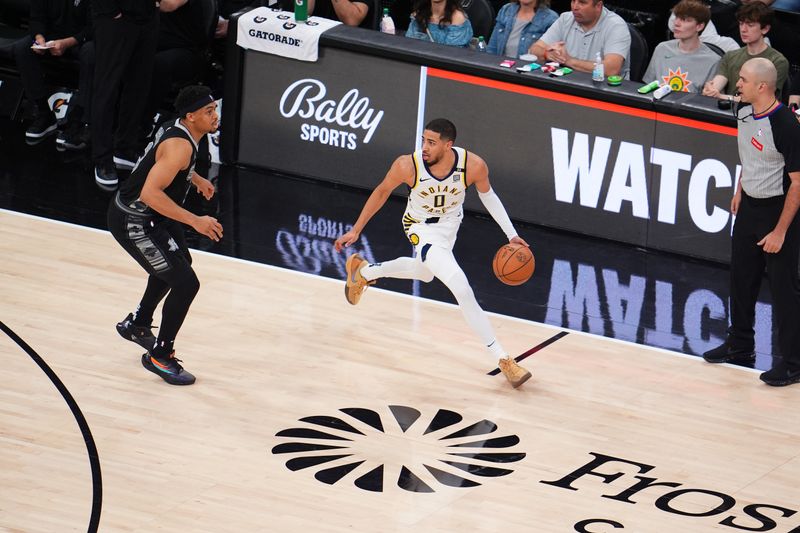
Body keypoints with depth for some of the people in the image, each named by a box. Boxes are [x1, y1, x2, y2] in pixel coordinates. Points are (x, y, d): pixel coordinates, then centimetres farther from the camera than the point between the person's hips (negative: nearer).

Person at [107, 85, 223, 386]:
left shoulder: (182, 134, 2)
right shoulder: (179, 146, -29)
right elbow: (150, 192, -37)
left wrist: (195, 178, 28)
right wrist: (194, 221, -37)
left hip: (151, 214, 11)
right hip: (133, 222, -11)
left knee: (178, 263, 32)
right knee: (186, 283, -12)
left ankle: (137, 325, 50)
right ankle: (159, 356, 4)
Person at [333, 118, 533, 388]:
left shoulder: (473, 166, -29)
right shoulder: (408, 166, -32)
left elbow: (487, 194, -6)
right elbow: (382, 191, -11)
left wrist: (511, 234, -7)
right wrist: (356, 230, -6)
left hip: (450, 223, 4)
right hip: (423, 229, -4)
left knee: (425, 273, 33)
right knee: (462, 289, -22)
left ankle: (363, 270, 58)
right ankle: (503, 361, -17)